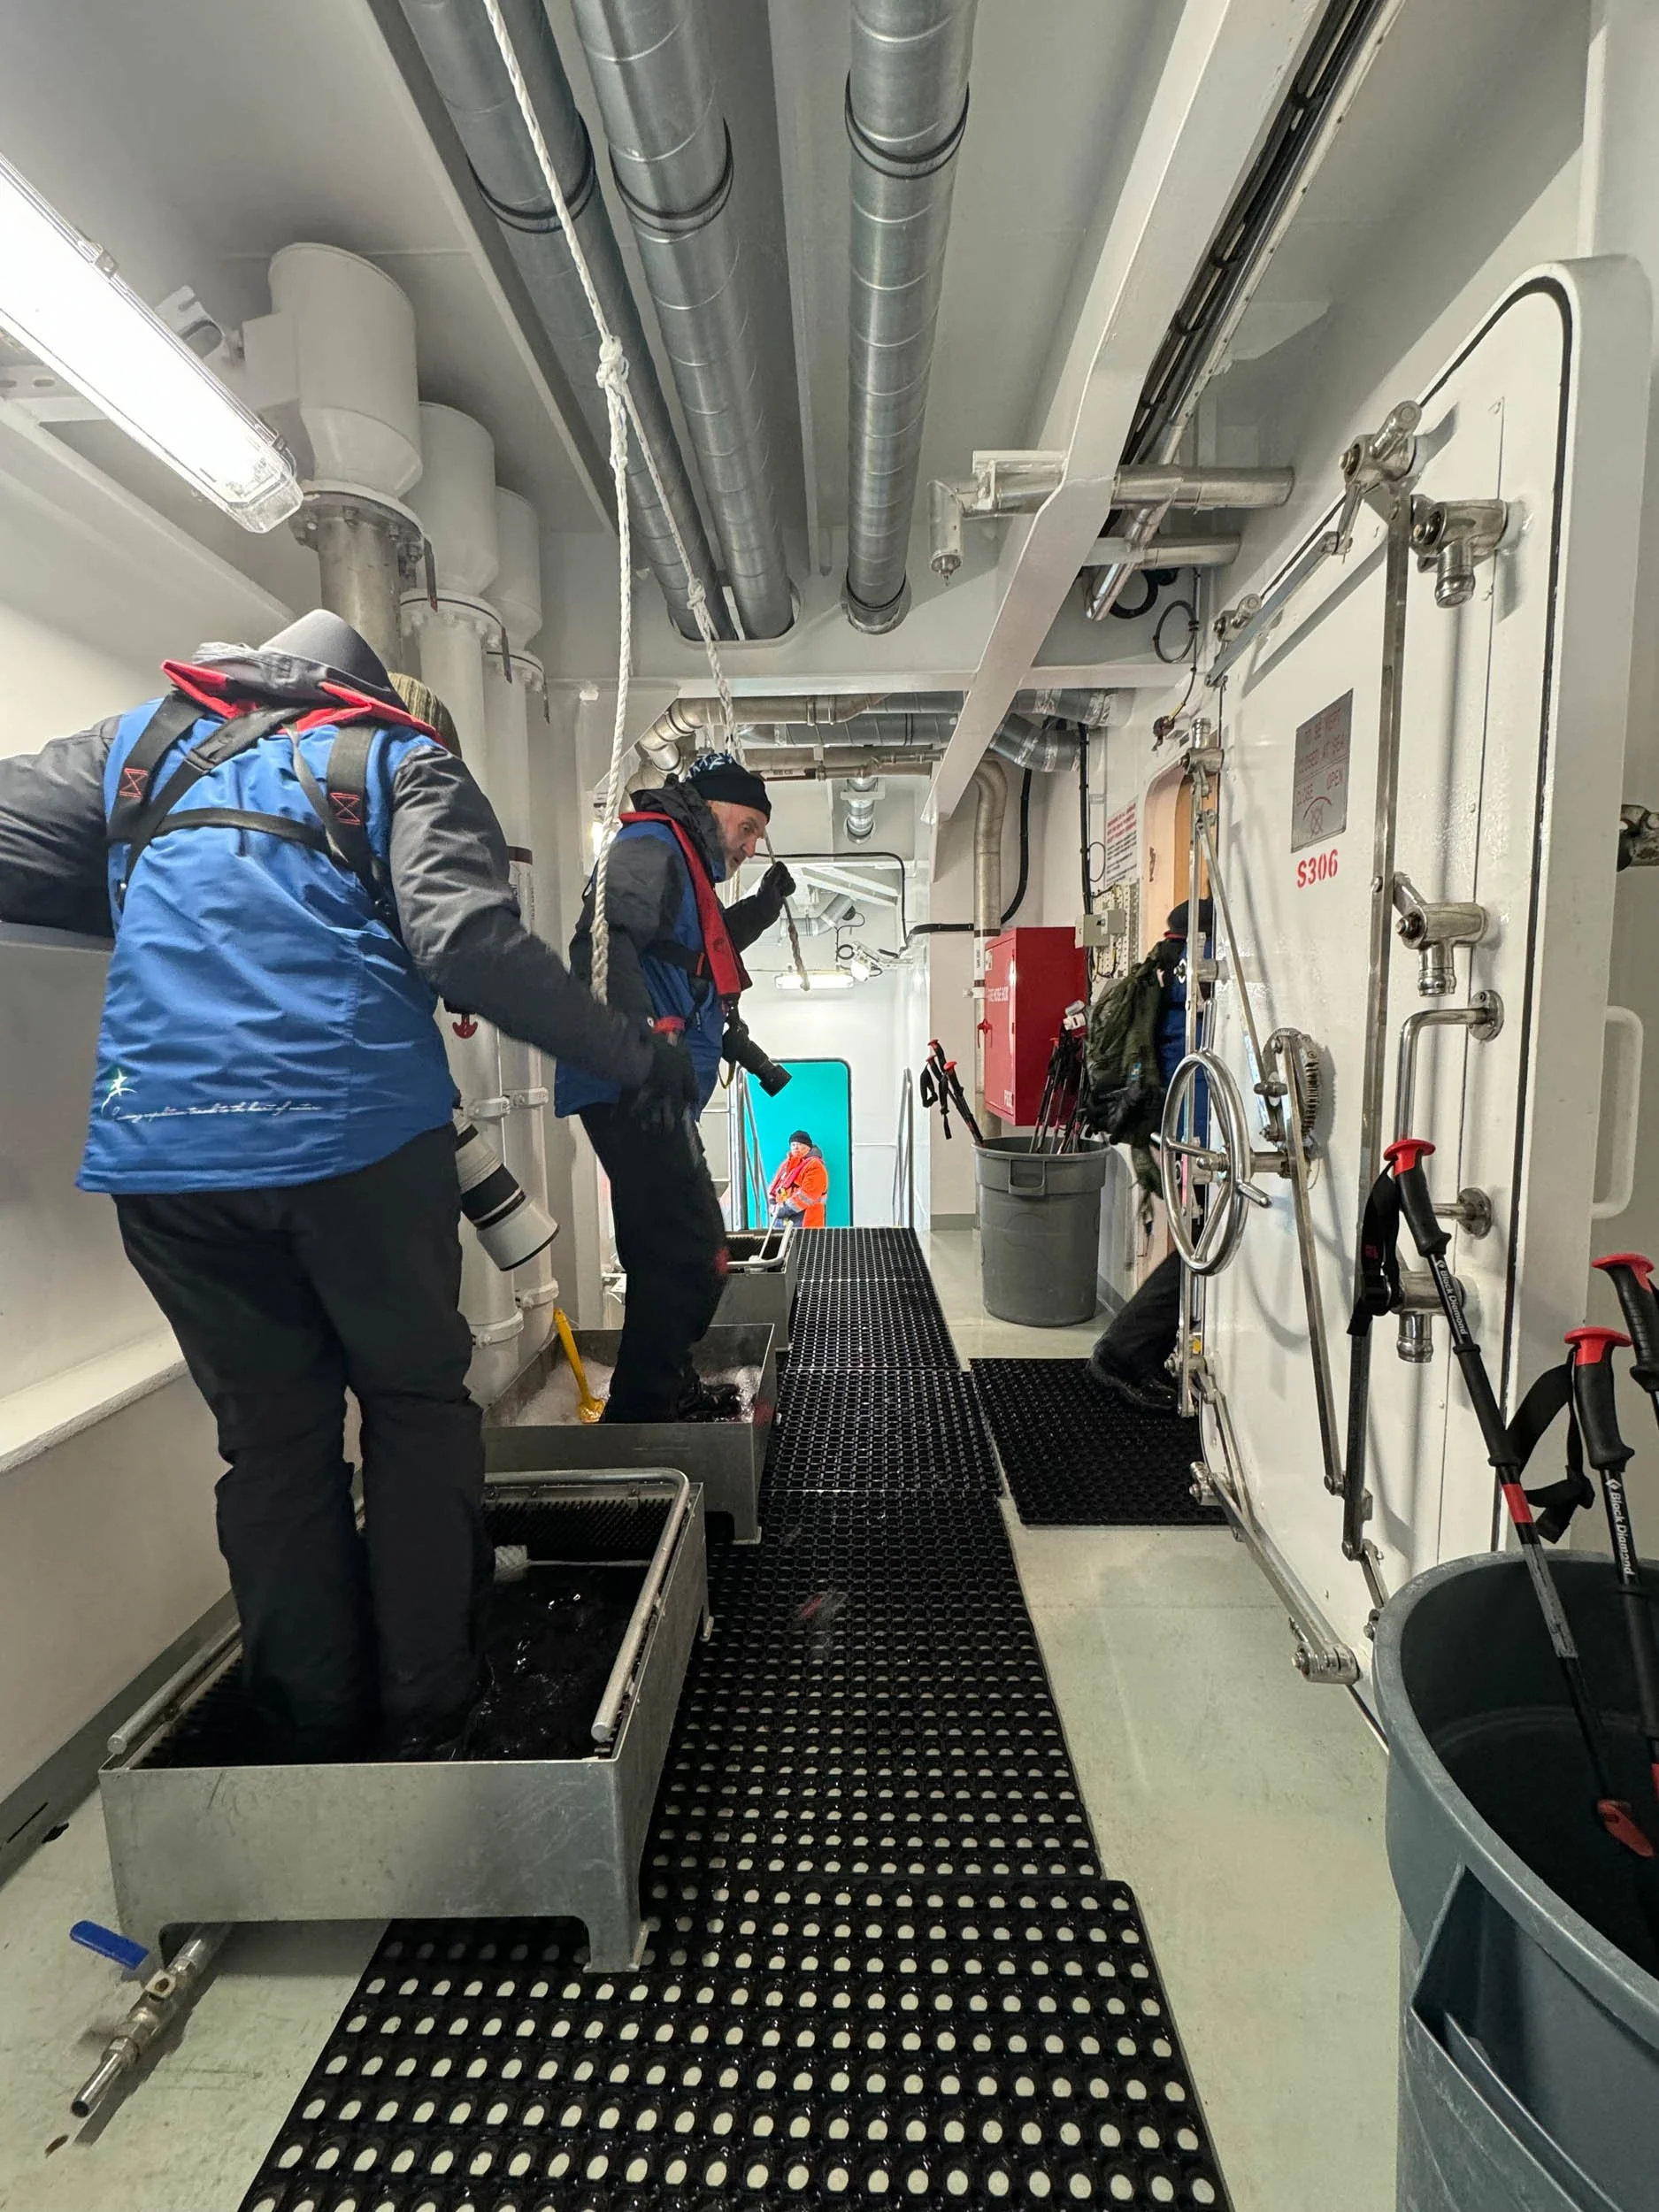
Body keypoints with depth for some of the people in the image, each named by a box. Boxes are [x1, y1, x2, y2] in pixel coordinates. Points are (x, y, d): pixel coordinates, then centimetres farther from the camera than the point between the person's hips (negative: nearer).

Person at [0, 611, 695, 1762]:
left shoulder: (137, 742, 23)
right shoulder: (402, 759, 11)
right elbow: (469, 943, -8)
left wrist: (159, 903, 29)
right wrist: (635, 1051, -2)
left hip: (162, 1147, 4)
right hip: (359, 1132, -3)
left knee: (271, 1439, 14)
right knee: (416, 1404, 14)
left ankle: (315, 1734, 25)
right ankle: (426, 1718, 19)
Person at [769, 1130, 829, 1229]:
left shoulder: (814, 1166, -6)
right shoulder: (786, 1164, 20)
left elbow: (806, 1195, -16)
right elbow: (774, 1188, 20)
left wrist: (786, 1209, -15)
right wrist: (775, 1207, 2)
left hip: (804, 1222, -8)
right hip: (781, 1219, 8)